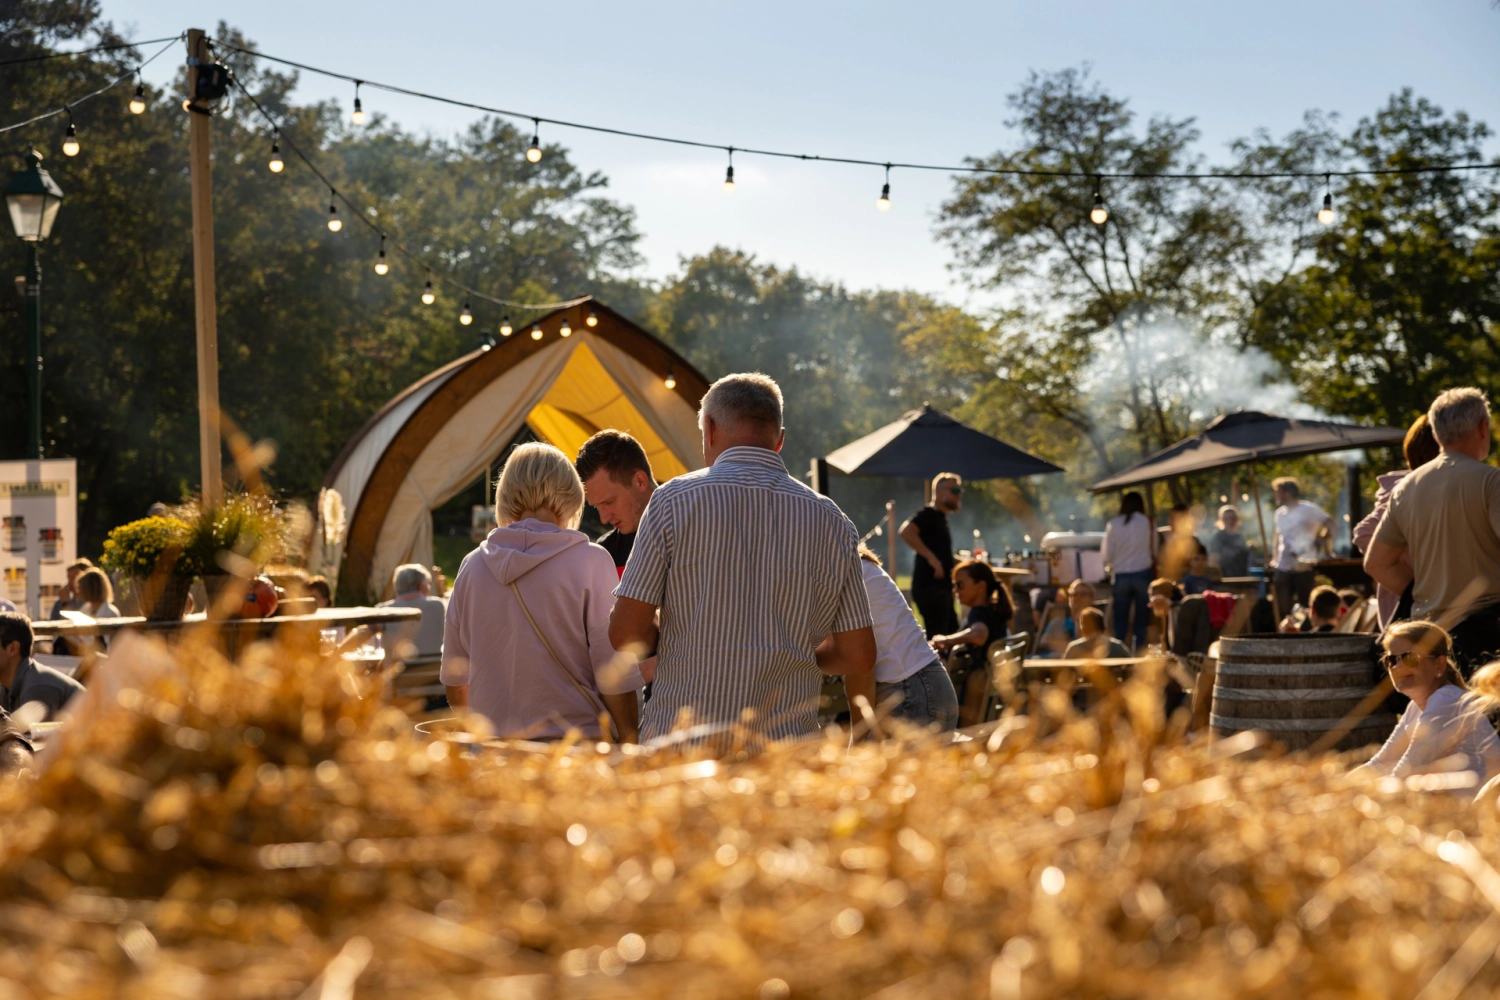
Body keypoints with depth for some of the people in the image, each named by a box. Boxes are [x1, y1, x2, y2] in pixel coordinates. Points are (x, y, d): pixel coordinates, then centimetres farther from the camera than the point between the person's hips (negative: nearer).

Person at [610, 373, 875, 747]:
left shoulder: (674, 500, -2)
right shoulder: (831, 520, 5)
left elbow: (626, 633, -5)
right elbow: (859, 656, 7)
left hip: (680, 745, -2)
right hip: (787, 747, 2)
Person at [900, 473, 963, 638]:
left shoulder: (940, 518, 20)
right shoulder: (928, 514, -9)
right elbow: (906, 531, -27)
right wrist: (931, 557, -26)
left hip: (941, 588, 10)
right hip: (930, 588, -10)